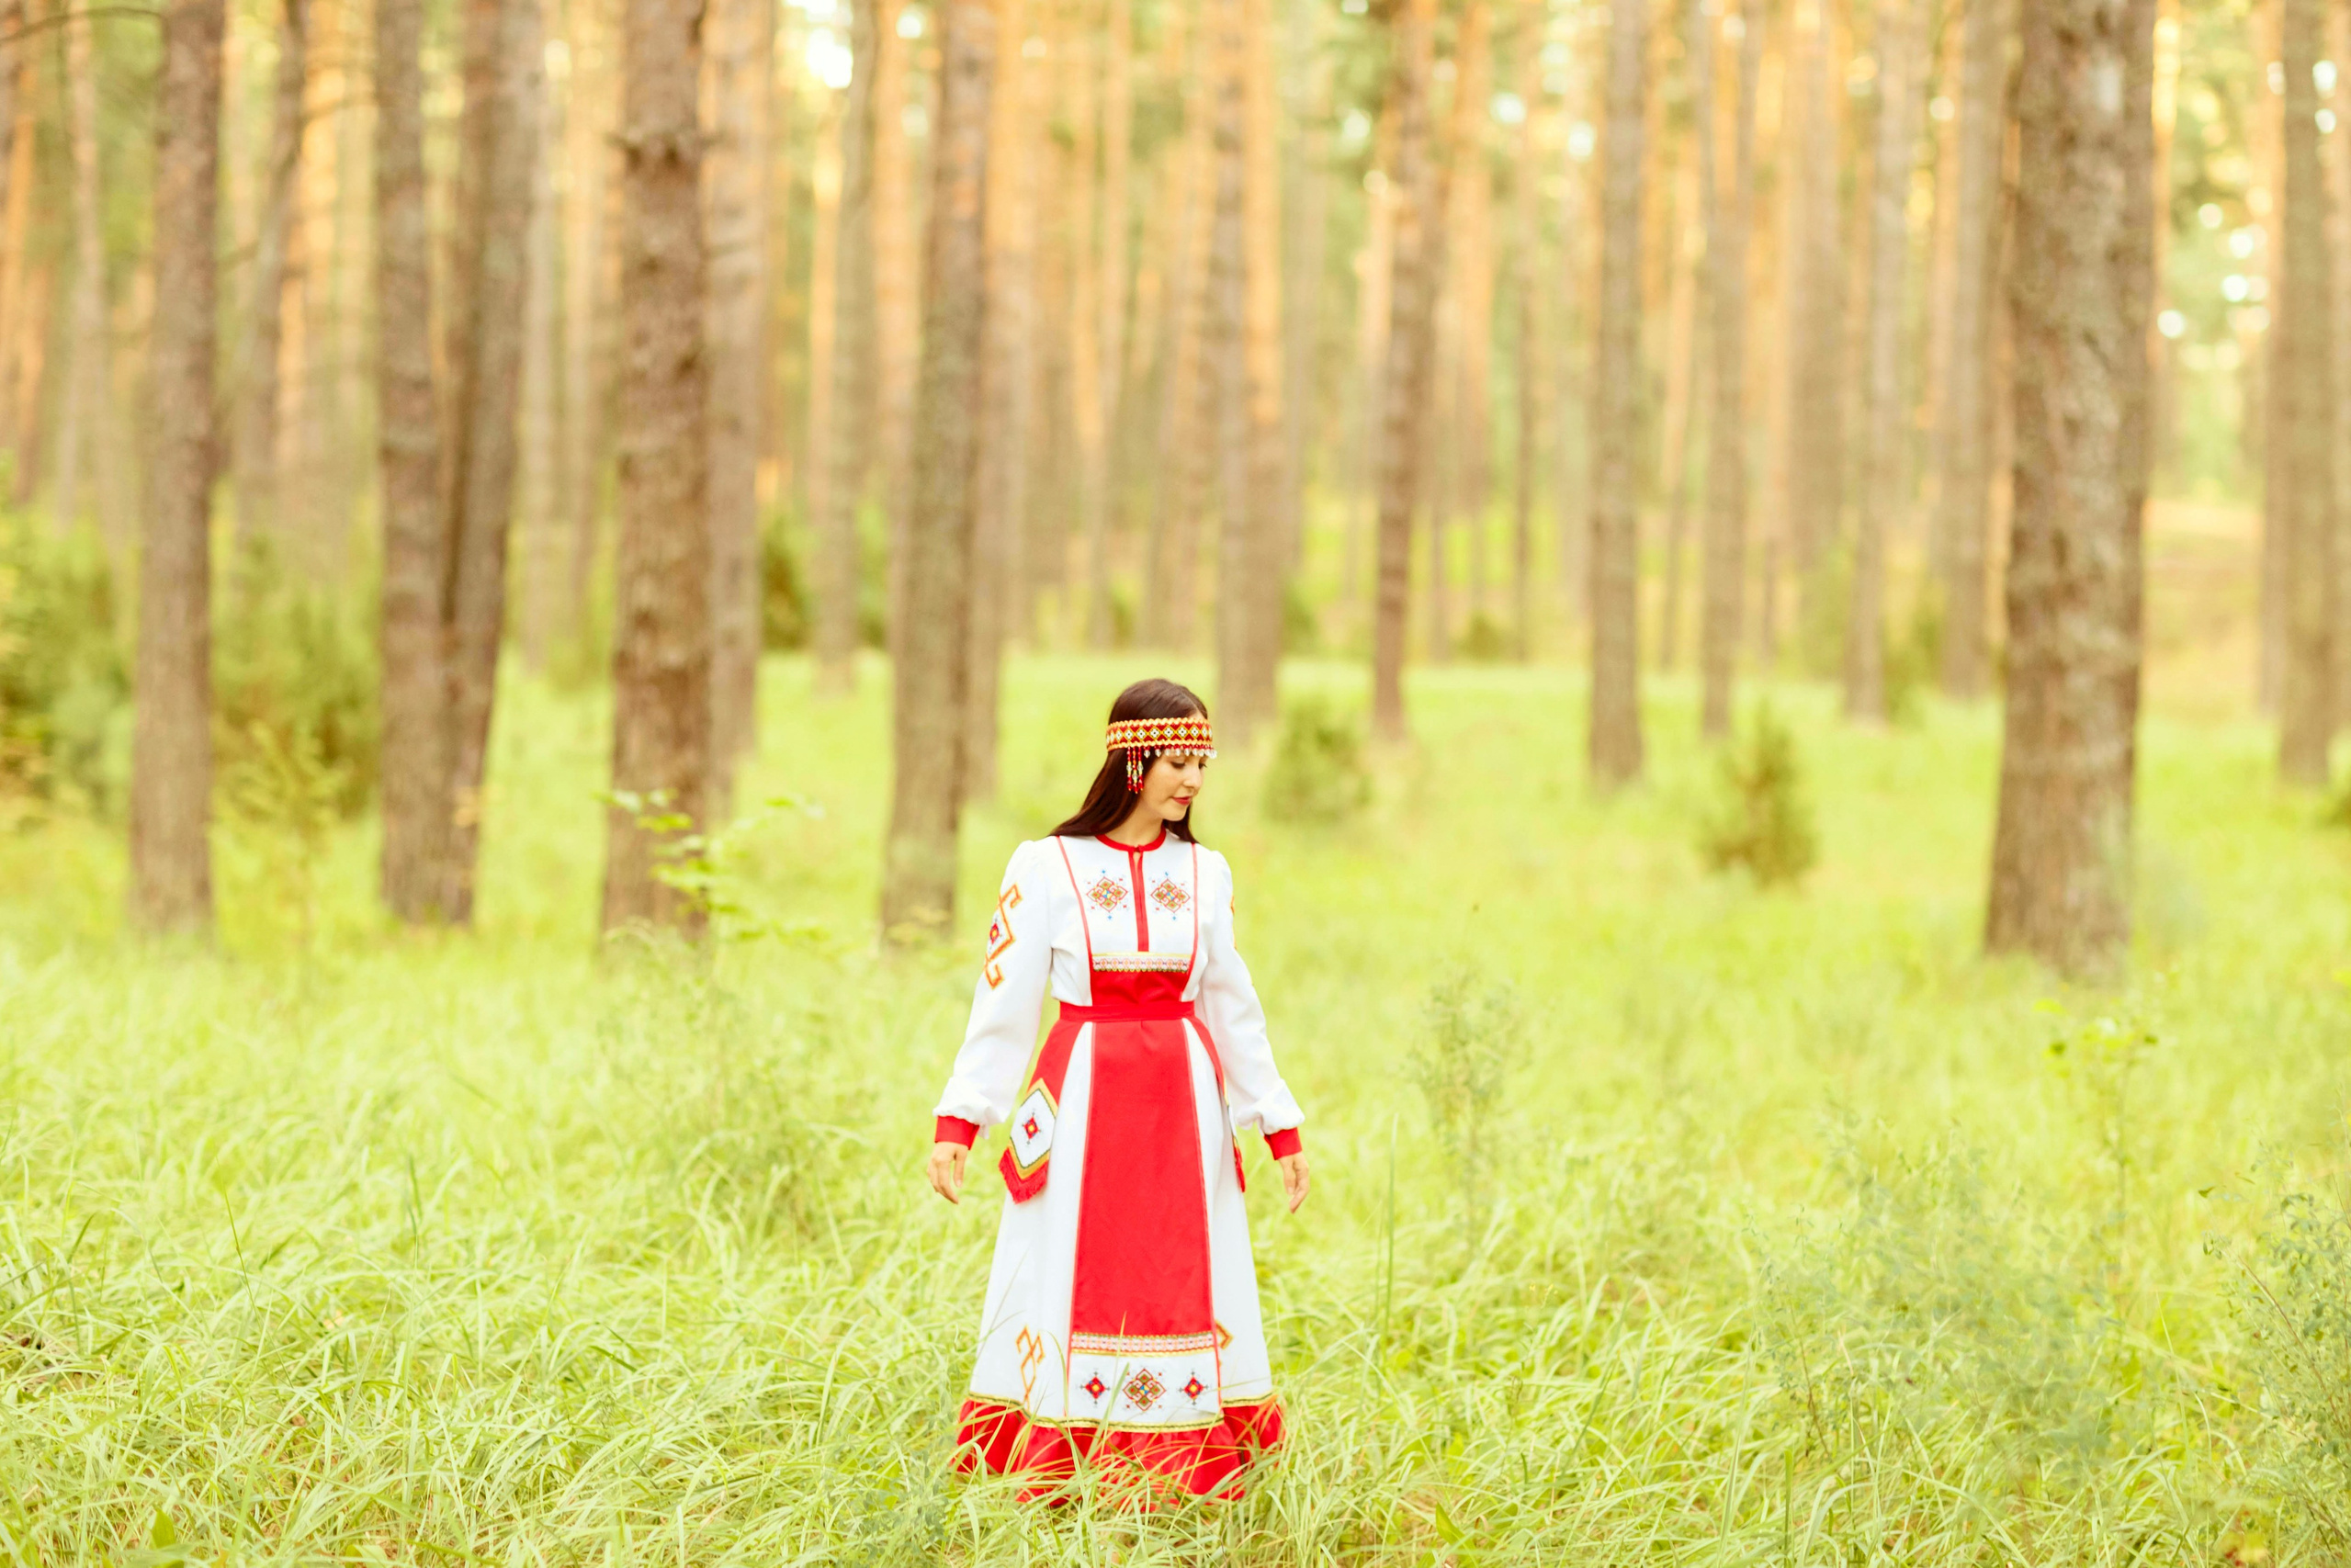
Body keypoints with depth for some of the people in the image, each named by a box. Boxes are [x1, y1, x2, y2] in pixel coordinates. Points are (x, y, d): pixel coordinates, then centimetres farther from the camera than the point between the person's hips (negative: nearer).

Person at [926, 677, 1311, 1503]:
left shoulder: (1204, 873, 7)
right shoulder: (1047, 866, -3)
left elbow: (1232, 1007, 12)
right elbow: (1002, 1001, -2)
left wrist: (1279, 1127, 10)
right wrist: (958, 1121, -8)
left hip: (1184, 1106, 3)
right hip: (1083, 1100, -3)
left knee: (1186, 1287, 2)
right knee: (1066, 1290, -2)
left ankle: (1182, 1485, 9)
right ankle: (1050, 1478, 8)